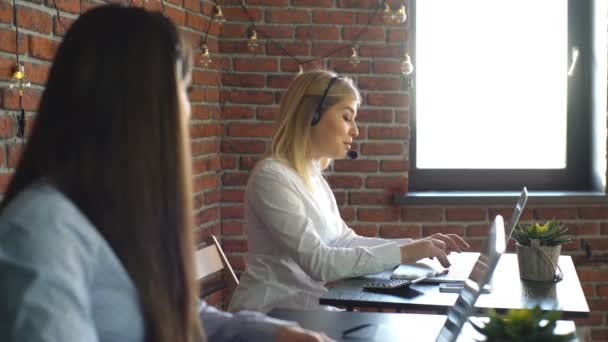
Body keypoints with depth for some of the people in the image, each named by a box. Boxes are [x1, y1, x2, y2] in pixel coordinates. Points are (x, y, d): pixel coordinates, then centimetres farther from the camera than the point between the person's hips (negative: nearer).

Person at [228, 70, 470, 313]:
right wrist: (402, 253, -22)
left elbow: (345, 241, 10)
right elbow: (317, 261, -24)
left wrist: (417, 246, 0)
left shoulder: (312, 176, 11)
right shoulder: (272, 177, -17)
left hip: (307, 308, 8)